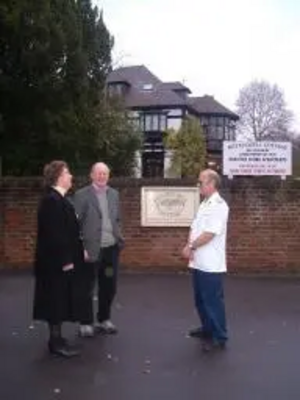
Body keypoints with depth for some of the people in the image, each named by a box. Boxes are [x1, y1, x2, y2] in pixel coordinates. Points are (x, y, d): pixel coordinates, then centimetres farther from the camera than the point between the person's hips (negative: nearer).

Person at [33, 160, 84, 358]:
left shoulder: (59, 199, 12)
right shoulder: (52, 200, -20)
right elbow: (54, 234, -24)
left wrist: (79, 251, 15)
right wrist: (65, 260, -22)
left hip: (62, 260, 10)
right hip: (57, 262, -10)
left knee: (61, 300, 16)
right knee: (57, 300, -1)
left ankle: (57, 337, 26)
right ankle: (56, 341, 9)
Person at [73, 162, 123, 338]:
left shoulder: (114, 194, 11)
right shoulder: (82, 195, -6)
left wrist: (119, 237, 5)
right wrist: (80, 248, -14)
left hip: (111, 248, 5)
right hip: (91, 249, -5)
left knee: (109, 287, 13)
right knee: (87, 288, 5)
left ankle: (104, 320, 28)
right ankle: (86, 323, 18)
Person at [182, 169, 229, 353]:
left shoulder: (219, 205, -16)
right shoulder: (204, 204, 14)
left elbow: (210, 233, -22)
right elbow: (194, 228, 13)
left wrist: (191, 246, -13)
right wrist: (189, 245, -5)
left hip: (211, 264, -9)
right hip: (199, 262, 9)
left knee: (213, 301, 0)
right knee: (201, 299, 19)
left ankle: (220, 338, 11)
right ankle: (207, 329, 35)